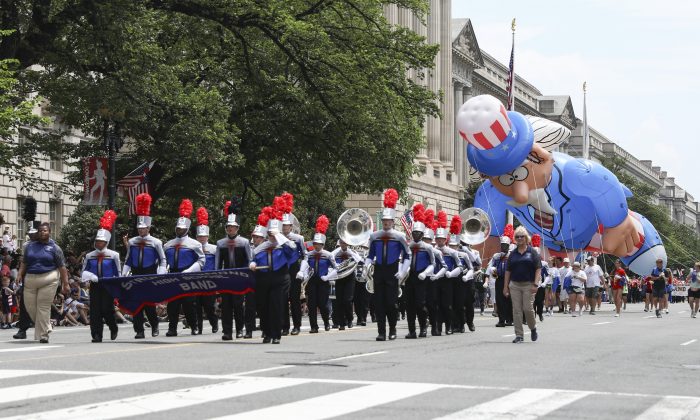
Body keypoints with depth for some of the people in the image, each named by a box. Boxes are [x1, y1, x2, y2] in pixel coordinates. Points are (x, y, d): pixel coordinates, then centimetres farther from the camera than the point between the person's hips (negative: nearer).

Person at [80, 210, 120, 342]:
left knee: (107, 310, -5)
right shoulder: (89, 256, 8)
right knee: (95, 311, -4)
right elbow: (83, 273, 11)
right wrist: (89, 277, -12)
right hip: (95, 287, 3)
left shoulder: (113, 255, 0)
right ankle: (97, 336, -1)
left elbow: (117, 274, 5)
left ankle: (113, 328, 22)